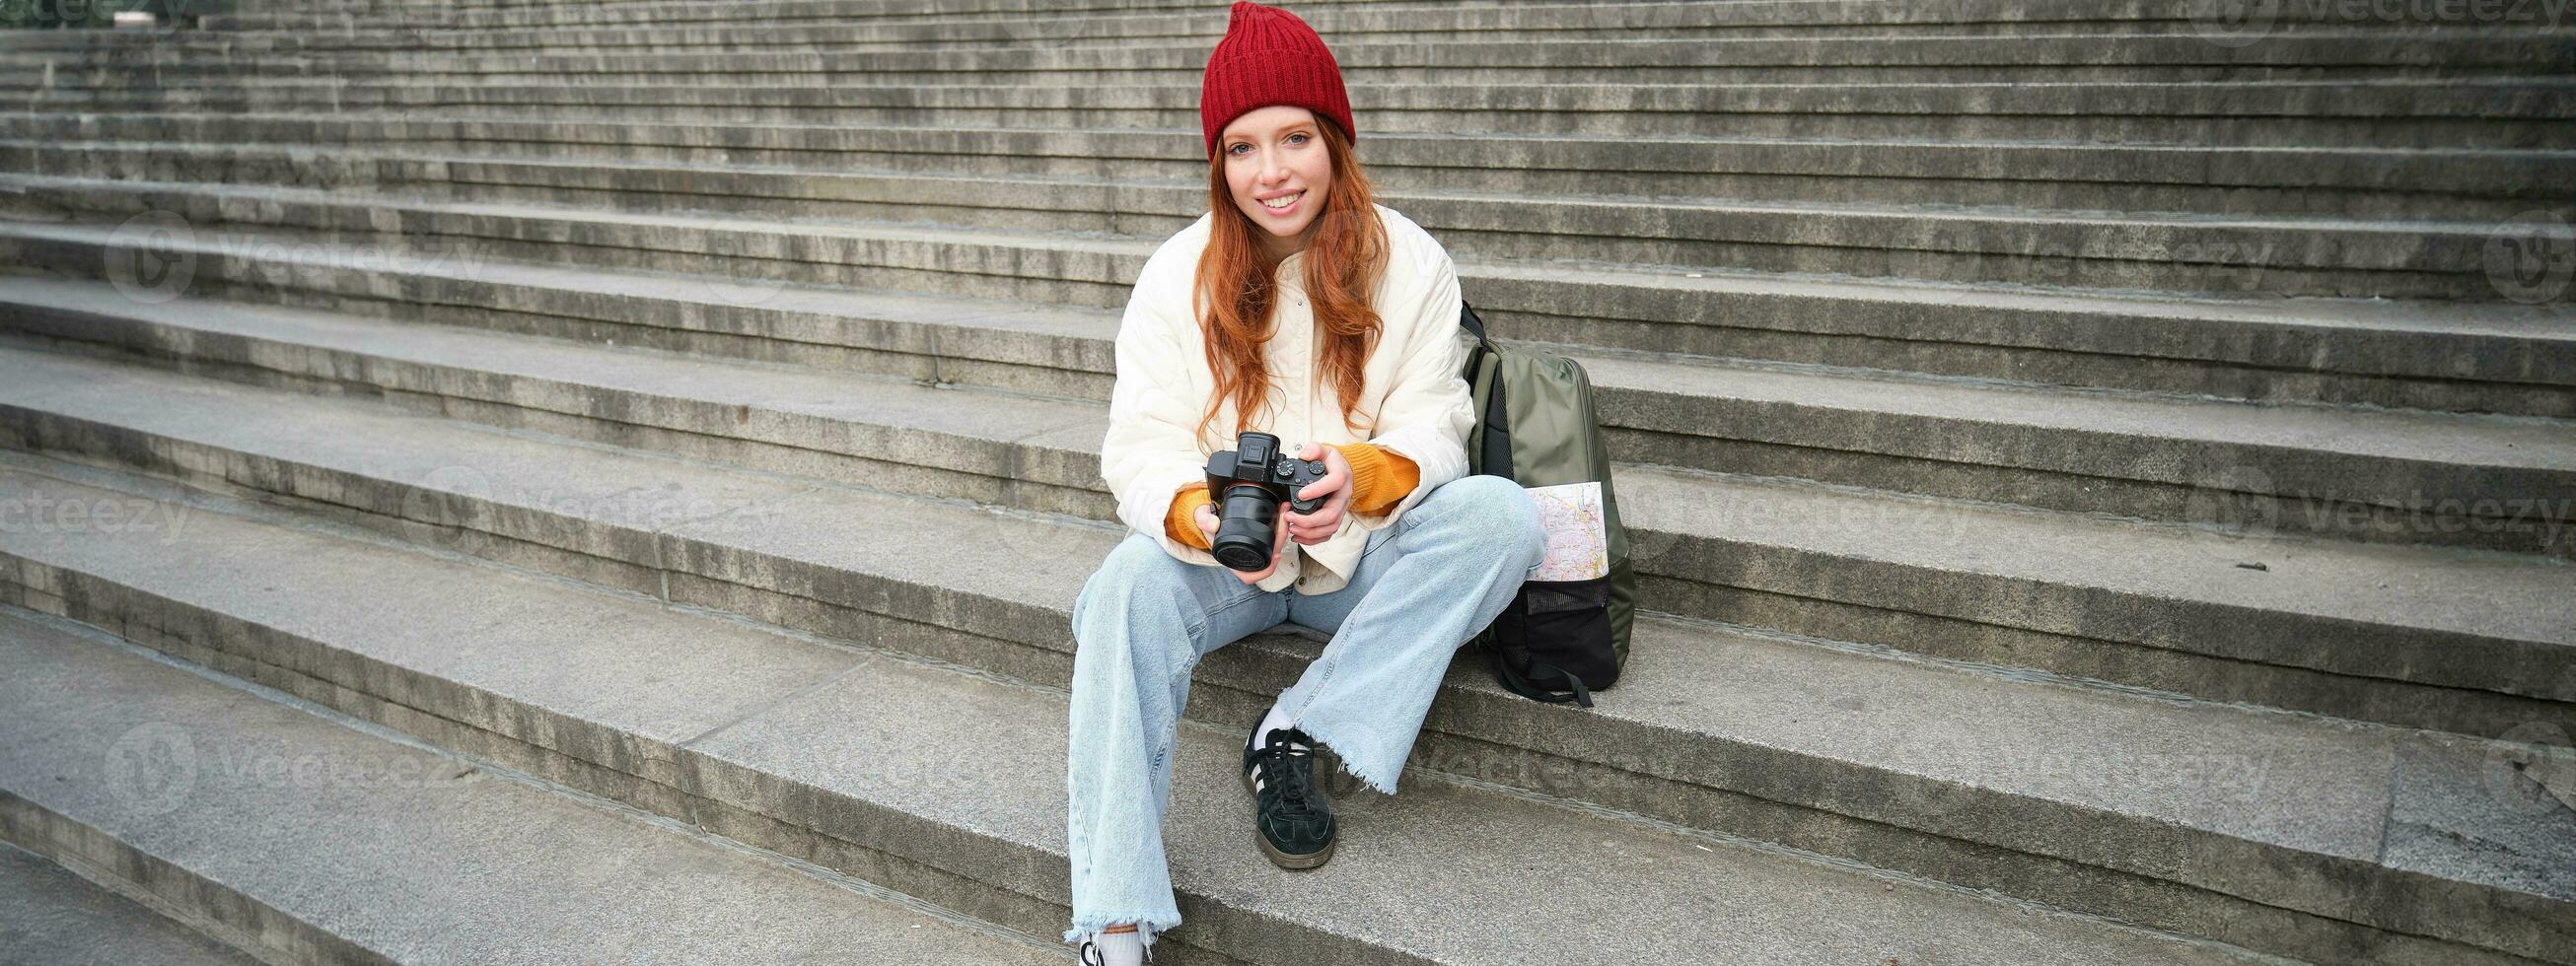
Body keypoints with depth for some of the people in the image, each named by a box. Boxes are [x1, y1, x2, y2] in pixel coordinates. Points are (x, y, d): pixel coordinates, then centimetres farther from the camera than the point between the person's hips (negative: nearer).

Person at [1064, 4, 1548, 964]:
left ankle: (1294, 730, -21)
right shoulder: (1179, 274, -5)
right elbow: (1142, 452, -11)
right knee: (1128, 586, -32)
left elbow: (1433, 430, -9)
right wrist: (1205, 518, -35)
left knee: (1504, 515, -26)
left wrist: (1363, 474, -34)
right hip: (1222, 555, 0)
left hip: (1365, 552, 1)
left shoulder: (1407, 262, -5)